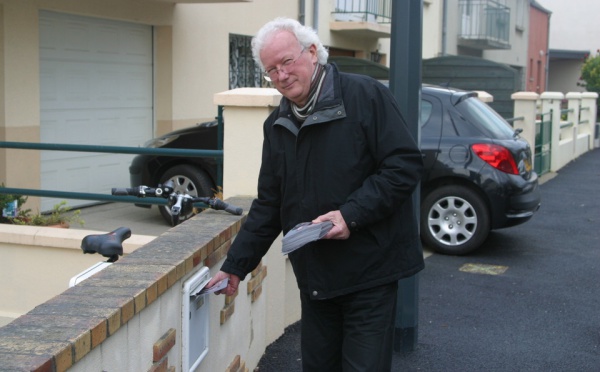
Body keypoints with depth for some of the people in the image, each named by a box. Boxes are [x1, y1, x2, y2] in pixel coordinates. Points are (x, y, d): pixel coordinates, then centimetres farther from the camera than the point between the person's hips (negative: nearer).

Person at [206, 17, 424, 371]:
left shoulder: (366, 96, -11)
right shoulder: (277, 125, 10)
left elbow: (406, 163, -15)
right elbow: (268, 205, 14)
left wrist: (352, 214, -23)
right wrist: (236, 265, 9)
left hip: (369, 272, -6)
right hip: (315, 276, 6)